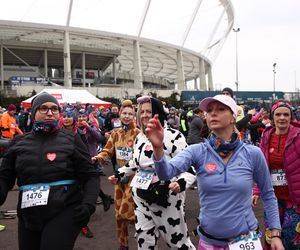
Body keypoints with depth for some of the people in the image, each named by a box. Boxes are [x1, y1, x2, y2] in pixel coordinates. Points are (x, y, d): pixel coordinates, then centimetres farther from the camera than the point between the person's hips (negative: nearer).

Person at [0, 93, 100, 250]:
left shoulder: (71, 140, 0)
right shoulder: (18, 143, 8)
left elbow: (90, 176, -1)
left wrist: (88, 204, -16)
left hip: (66, 212, -3)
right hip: (29, 216, 4)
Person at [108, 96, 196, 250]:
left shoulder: (173, 136, -14)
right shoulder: (139, 137, 9)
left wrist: (181, 183, -32)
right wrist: (119, 174, 22)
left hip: (166, 197, -6)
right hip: (141, 197, 7)